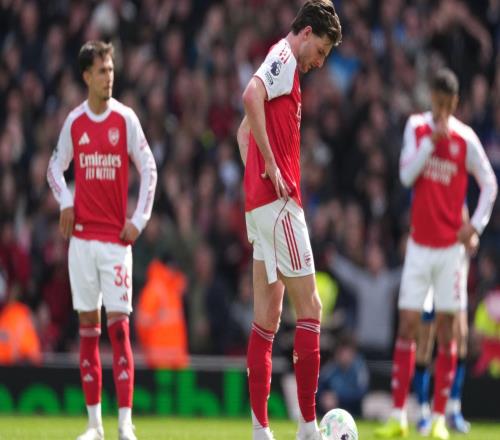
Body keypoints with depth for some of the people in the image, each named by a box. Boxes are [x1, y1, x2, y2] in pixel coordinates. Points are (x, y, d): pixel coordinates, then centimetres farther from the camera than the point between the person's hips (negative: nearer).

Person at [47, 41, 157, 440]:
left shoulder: (126, 119, -2)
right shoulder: (74, 122, 7)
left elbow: (149, 169, 0)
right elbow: (56, 168, 19)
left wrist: (139, 220, -6)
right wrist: (65, 202, 2)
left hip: (116, 238, -3)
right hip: (82, 235, 3)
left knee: (118, 324, -9)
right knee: (87, 326, 4)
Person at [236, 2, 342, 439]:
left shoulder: (283, 65, 22)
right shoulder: (284, 60, -7)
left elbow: (244, 130, 29)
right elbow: (251, 97, -27)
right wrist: (270, 165, -22)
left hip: (260, 203, 9)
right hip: (279, 203, -9)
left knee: (268, 317, 7)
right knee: (309, 308, -7)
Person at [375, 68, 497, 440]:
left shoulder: (466, 139, -4)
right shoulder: (416, 127, 3)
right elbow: (406, 175, -7)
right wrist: (431, 140, -18)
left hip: (451, 246, -2)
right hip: (419, 244, 2)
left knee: (446, 331, -1)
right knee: (407, 326, -2)